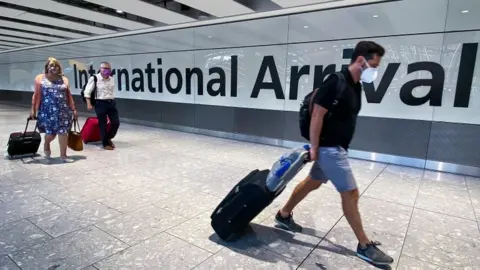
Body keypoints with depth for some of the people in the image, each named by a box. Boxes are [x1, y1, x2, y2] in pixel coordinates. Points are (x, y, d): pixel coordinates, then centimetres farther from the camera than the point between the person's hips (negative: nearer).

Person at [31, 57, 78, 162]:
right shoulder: (40, 78, 5)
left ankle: (63, 155, 8)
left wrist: (73, 109, 7)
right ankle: (46, 145, 35)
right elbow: (36, 95, 2)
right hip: (47, 111, -2)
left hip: (63, 110, 2)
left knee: (63, 132, -2)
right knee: (50, 133, 1)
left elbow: (69, 95, 11)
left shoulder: (64, 79, 10)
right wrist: (33, 109, -1)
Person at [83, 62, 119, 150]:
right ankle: (105, 143, 14)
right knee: (102, 124, 2)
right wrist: (89, 104, -13)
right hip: (100, 103, -5)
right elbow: (87, 92, -7)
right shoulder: (94, 78, -7)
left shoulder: (111, 79, 11)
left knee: (116, 122, 2)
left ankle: (109, 138, 27)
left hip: (111, 102, 6)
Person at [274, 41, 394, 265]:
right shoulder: (336, 82, -19)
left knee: (312, 182, 19)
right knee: (350, 193, -1)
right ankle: (365, 246, 16)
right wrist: (314, 148, -19)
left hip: (337, 147, 10)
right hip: (329, 148, -10)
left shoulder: (356, 85, 10)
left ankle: (284, 215, 36)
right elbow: (317, 116, -21)